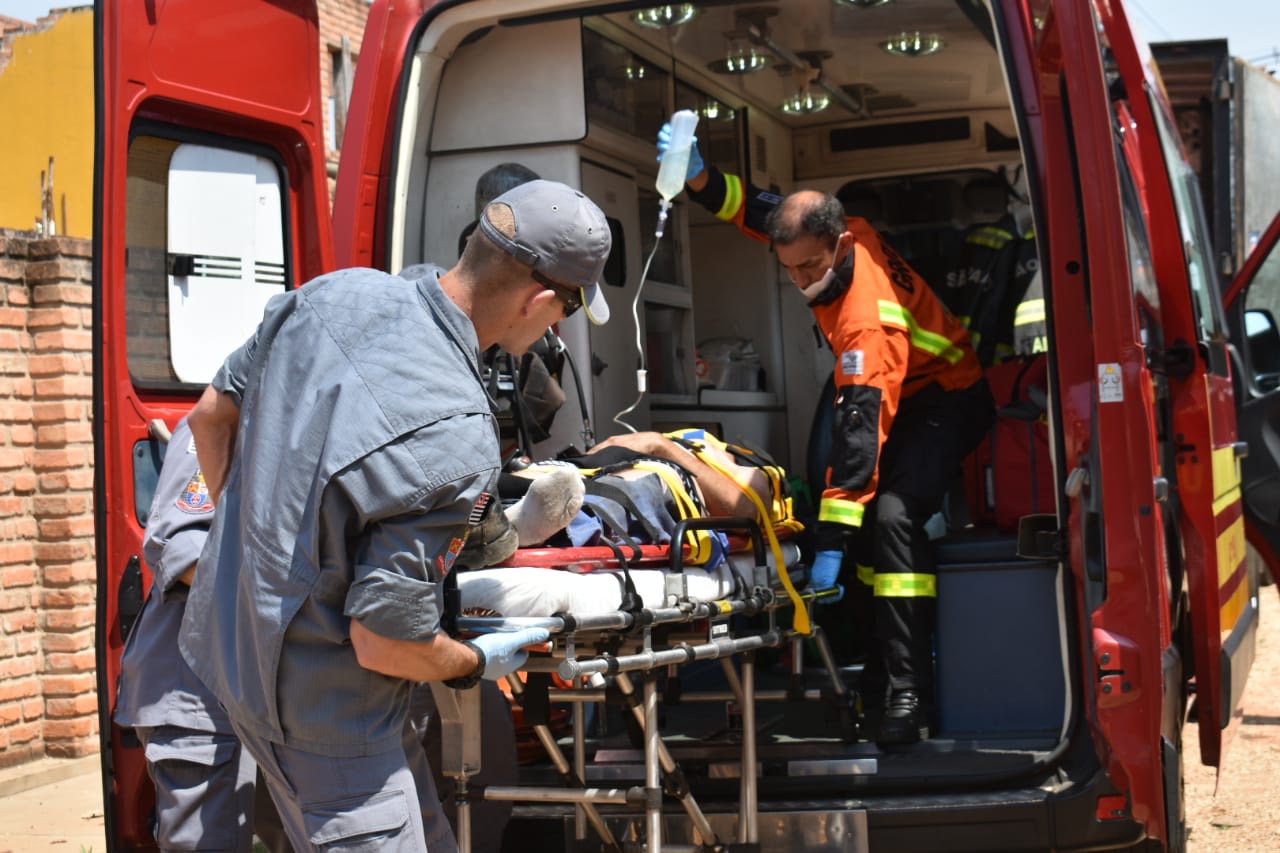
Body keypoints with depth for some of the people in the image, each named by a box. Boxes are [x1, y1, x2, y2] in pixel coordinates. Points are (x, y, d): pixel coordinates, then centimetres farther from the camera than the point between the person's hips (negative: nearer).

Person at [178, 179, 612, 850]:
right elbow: (383, 641, -25)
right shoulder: (456, 440, -31)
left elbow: (213, 415, 8)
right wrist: (476, 663, -5)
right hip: (320, 707, -9)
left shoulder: (335, 293, -8)